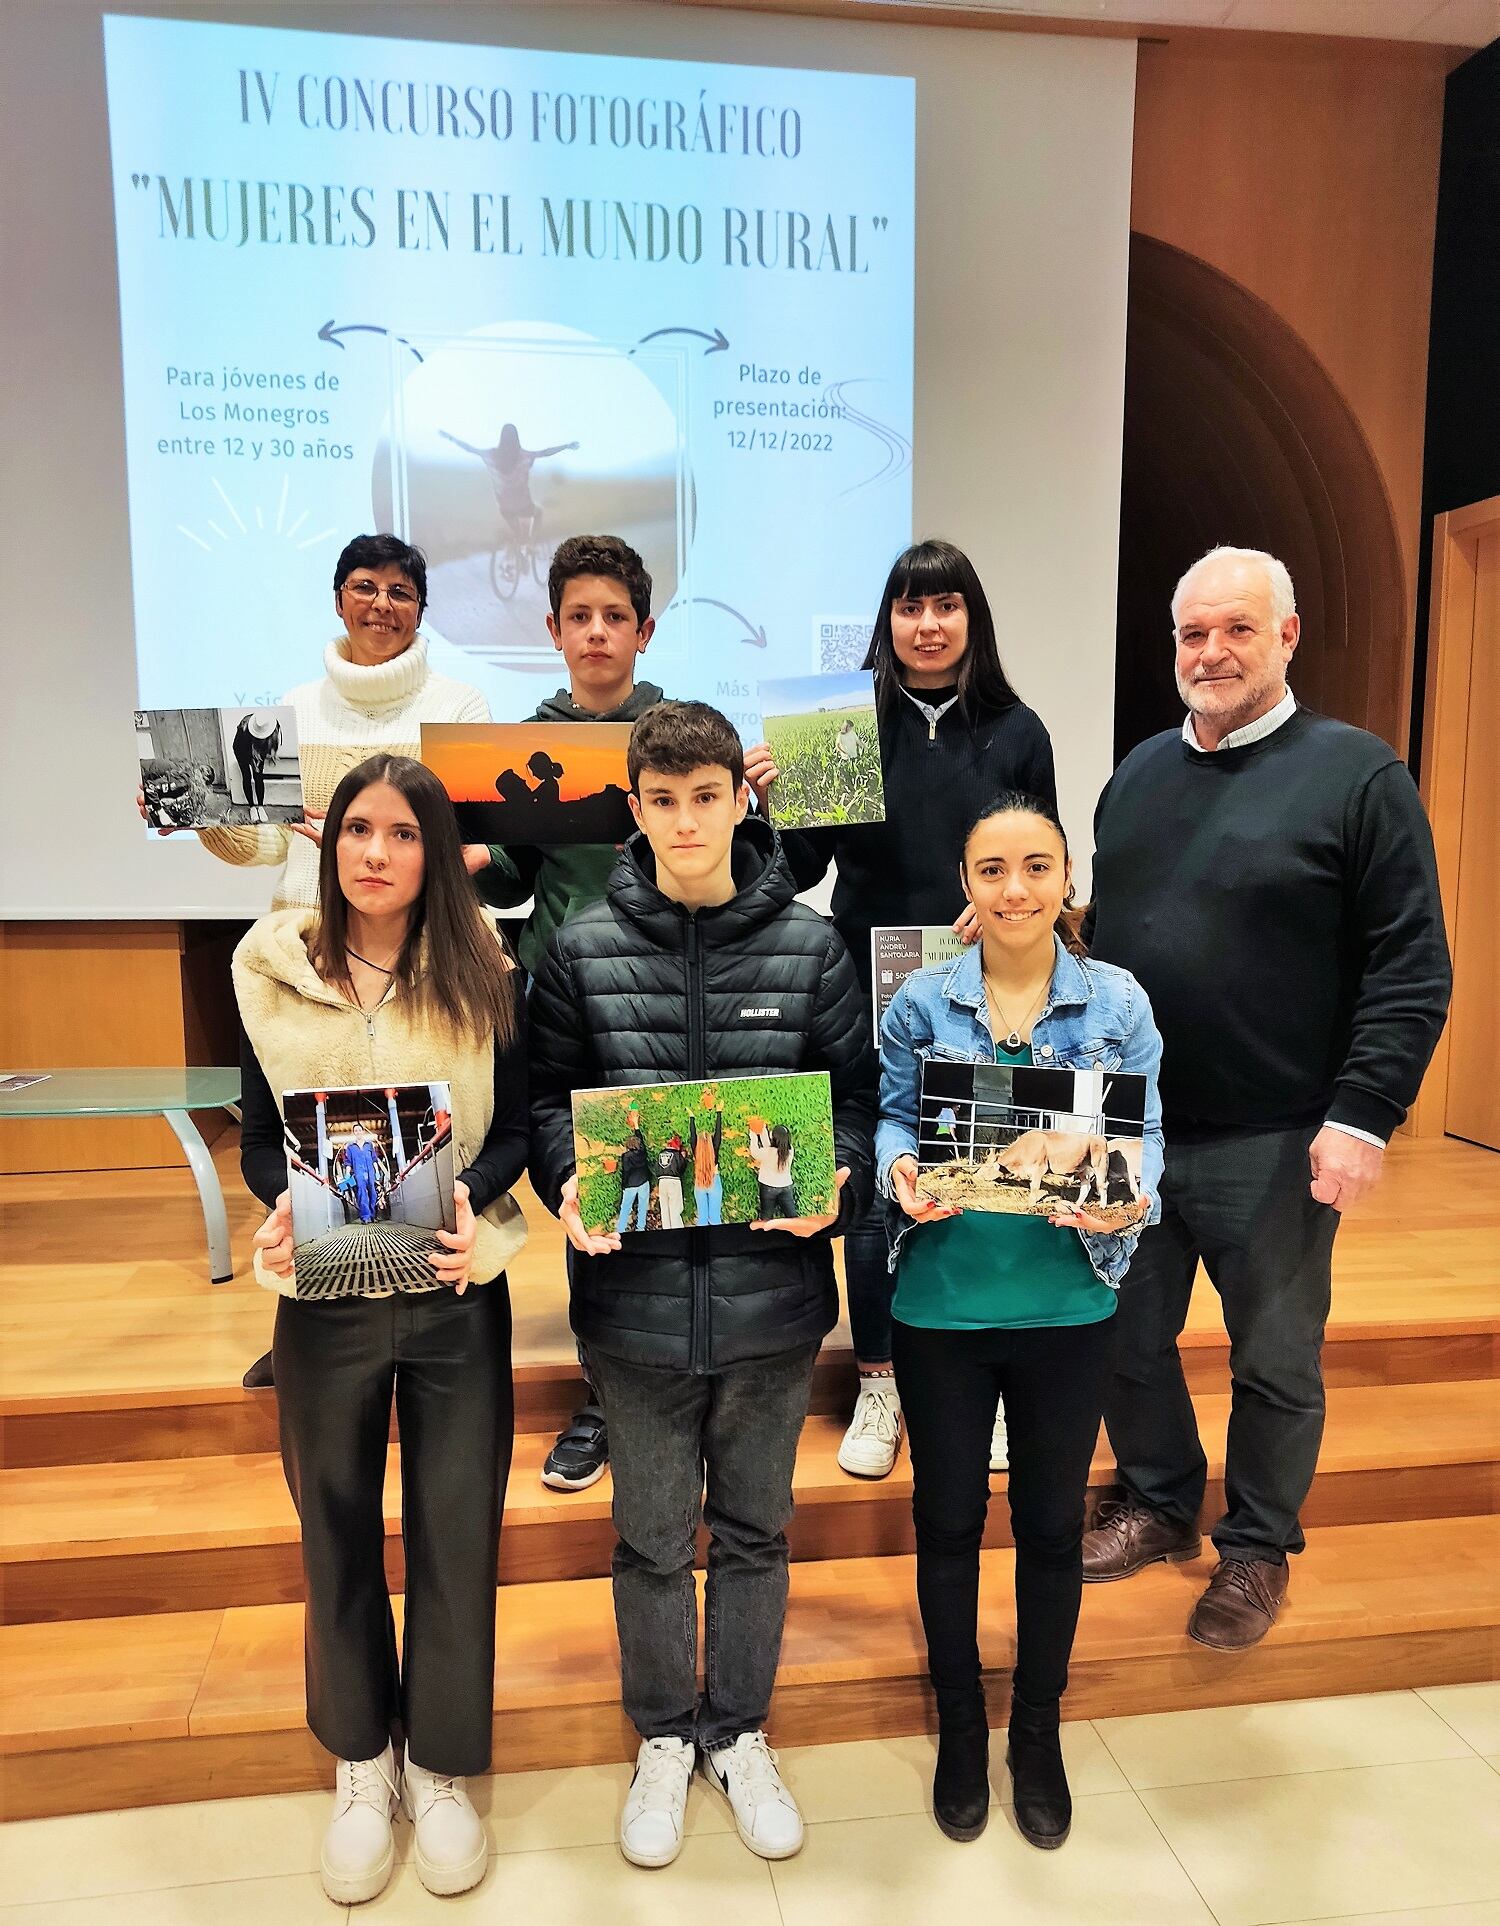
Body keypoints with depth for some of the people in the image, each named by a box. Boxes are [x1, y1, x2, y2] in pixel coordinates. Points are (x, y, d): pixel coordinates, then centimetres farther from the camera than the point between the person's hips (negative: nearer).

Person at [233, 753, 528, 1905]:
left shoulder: (484, 974, -5)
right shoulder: (273, 971, -2)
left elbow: (518, 1125, -2)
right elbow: (259, 1132, 4)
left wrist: (471, 1200, -20)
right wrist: (280, 1208, -16)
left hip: (454, 1290, -1)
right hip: (324, 1294, 1)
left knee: (456, 1531, 10)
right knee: (337, 1531, 15)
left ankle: (440, 1766, 34)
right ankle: (361, 1765, 39)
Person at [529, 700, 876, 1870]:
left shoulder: (811, 945, -4)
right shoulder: (583, 948, -4)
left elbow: (857, 1095, 1)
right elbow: (548, 1097, 3)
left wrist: (835, 1187, -17)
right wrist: (567, 1186, -15)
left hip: (772, 1294, 1)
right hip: (637, 1294, 0)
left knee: (754, 1528, 20)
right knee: (652, 1535, 18)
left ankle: (740, 1735, 43)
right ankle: (663, 1738, 43)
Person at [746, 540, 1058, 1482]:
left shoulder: (1015, 731, 3)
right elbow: (802, 867, 1)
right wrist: (770, 803, -17)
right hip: (870, 995, 0)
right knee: (874, 1193, 6)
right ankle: (879, 1387, 25)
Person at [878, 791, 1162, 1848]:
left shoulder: (1119, 1002, -3)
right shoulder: (922, 1000, -3)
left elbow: (1147, 1134, -2)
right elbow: (893, 1117, 0)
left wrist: (1126, 1198, -22)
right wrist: (903, 1172, -21)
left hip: (1068, 1305, 0)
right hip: (943, 1303, 0)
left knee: (1053, 1524, 16)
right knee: (948, 1520, 15)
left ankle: (1038, 1732, 40)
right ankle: (961, 1728, 39)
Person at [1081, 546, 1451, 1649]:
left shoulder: (1357, 774, -7)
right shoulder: (1141, 771, 10)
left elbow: (1412, 968, -11)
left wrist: (1363, 1115, -17)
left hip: (1273, 1144, -5)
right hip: (1129, 1127, 5)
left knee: (1276, 1364, 12)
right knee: (1128, 1338, 16)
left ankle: (1259, 1548, 34)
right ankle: (1158, 1504, 39)